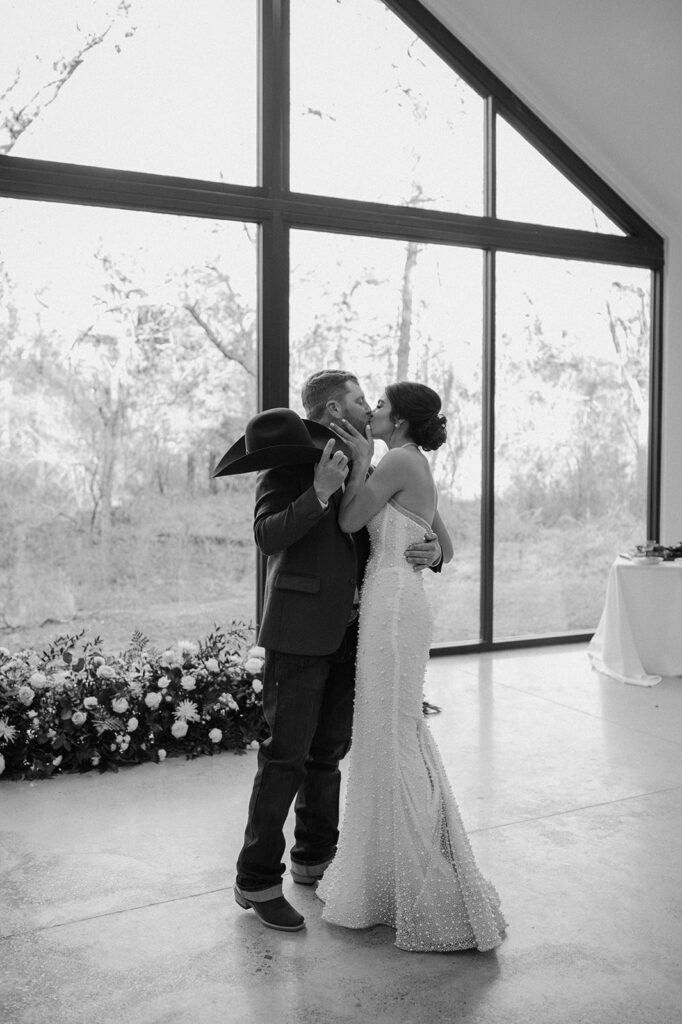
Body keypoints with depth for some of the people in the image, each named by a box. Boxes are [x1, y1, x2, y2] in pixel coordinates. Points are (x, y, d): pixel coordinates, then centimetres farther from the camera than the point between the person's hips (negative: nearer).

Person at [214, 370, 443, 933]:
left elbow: (410, 534, 13)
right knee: (285, 758, -2)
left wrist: (432, 550, -9)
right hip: (300, 630, -7)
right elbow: (267, 534, -18)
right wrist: (320, 491, -28)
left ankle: (315, 859, 34)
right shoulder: (289, 463, -6)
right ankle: (257, 881, 12)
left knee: (328, 752, 17)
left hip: (350, 633, 7)